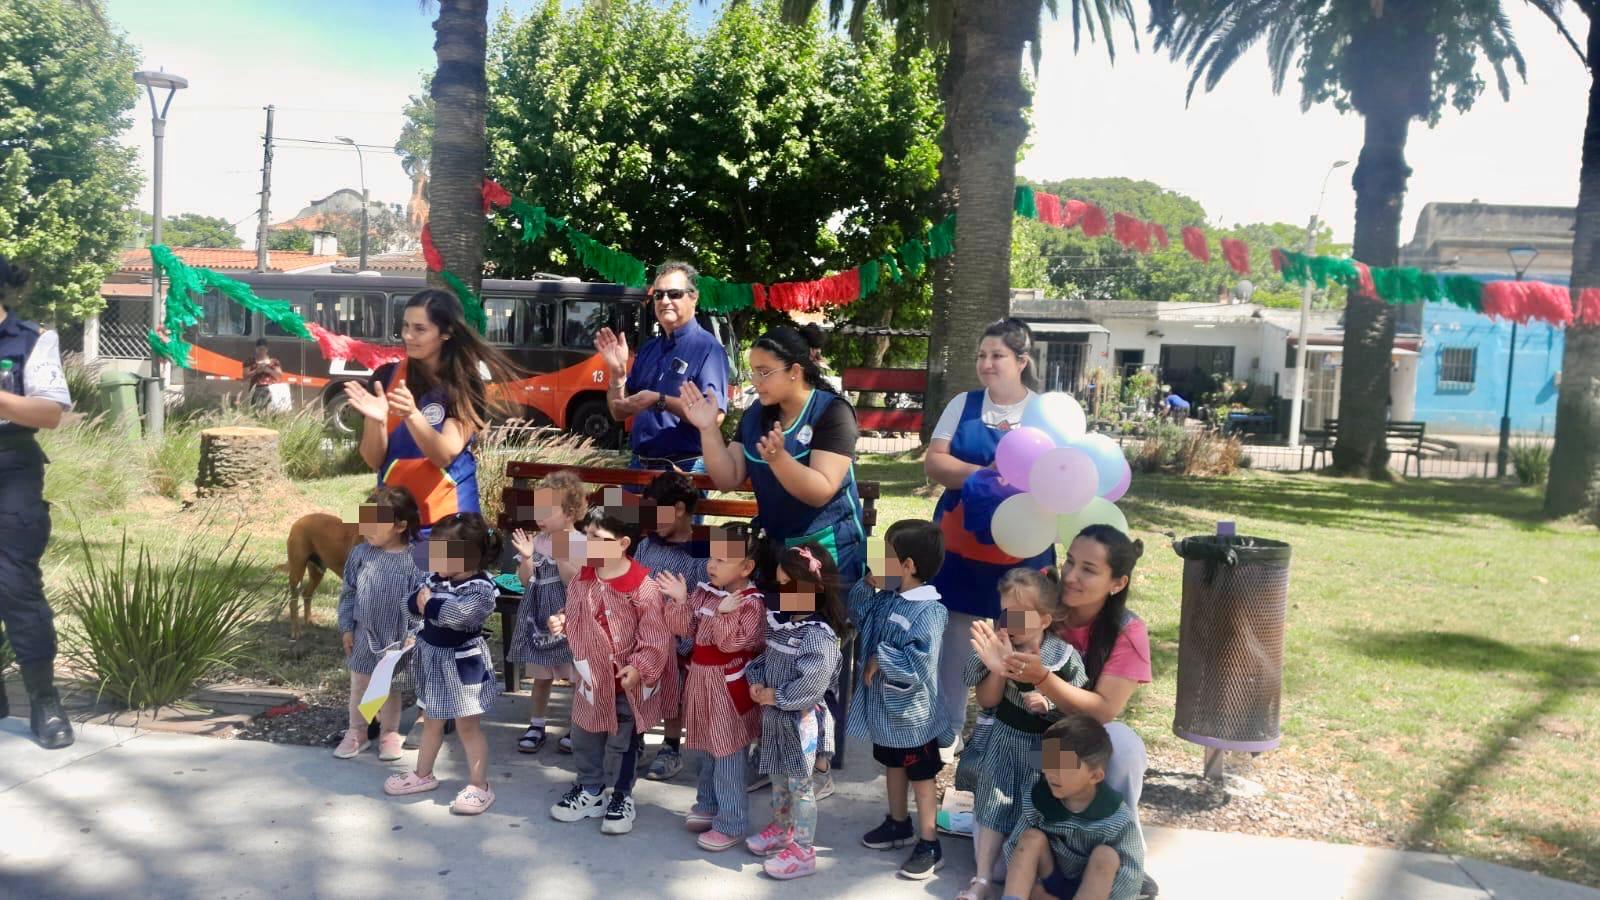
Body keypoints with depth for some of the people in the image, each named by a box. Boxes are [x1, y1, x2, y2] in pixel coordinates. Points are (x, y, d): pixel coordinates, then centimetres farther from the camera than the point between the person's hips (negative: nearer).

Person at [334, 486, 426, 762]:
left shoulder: (412, 561, -15)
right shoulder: (359, 553, -5)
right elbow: (348, 593, 2)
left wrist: (412, 636, -12)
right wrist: (346, 628, 0)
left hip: (394, 640, -3)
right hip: (362, 637, 3)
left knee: (390, 689, 14)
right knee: (358, 687, 16)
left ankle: (389, 734, 29)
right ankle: (356, 733, 31)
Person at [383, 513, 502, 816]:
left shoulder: (480, 588, -23)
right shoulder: (436, 579, 1)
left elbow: (460, 614, -35)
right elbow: (415, 601, 1)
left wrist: (431, 604, -21)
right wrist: (421, 600, -21)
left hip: (461, 662, -7)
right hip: (433, 657, 7)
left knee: (468, 725, 1)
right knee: (432, 721, 22)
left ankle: (479, 786, 11)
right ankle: (423, 774, 38)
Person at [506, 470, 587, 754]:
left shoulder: (578, 543, -14)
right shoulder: (536, 540, 1)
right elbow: (525, 580, 2)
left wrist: (561, 557, -27)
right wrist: (527, 557, -13)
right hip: (539, 616, 5)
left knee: (578, 675, 5)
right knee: (541, 675, 16)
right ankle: (537, 724, 29)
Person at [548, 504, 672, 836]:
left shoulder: (643, 586, -22)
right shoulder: (582, 580, -3)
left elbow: (655, 637, -19)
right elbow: (576, 620, 12)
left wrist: (640, 668, -25)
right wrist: (562, 624, -8)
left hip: (628, 680, -5)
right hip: (592, 676, 5)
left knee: (622, 743, 10)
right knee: (584, 738, 16)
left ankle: (622, 797, 28)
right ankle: (589, 790, 35)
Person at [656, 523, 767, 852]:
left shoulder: (751, 603, -18)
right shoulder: (704, 591, 4)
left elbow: (733, 642, -25)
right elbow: (684, 629, 4)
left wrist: (725, 614, -36)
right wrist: (679, 600, -9)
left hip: (727, 688, -8)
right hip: (701, 681, 8)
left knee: (726, 757, 0)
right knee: (705, 750, 22)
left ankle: (731, 823, 10)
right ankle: (708, 804, 40)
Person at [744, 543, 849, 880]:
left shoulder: (819, 635, -23)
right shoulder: (779, 621, 3)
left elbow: (811, 683, -29)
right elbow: (764, 657, 14)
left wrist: (774, 696, -20)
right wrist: (756, 682, -5)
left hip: (801, 719, -8)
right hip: (775, 715, 8)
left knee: (800, 784, 3)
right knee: (779, 778, 22)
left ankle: (803, 851, 14)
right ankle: (781, 829, 41)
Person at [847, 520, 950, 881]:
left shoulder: (927, 611, -28)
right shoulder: (887, 598, -2)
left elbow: (919, 664, -35)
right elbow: (858, 613, 12)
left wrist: (879, 661, -24)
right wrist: (868, 584, -5)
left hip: (912, 715, -8)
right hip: (885, 708, 9)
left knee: (921, 778, 8)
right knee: (894, 767, 26)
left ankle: (929, 845, 21)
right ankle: (898, 824, 45)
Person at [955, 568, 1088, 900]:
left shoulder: (1065, 657, -18)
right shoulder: (999, 647, -13)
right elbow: (987, 701, -13)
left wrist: (1047, 705, -27)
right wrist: (999, 668, -29)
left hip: (1042, 746, -1)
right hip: (1001, 739, 2)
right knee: (995, 803, 1)